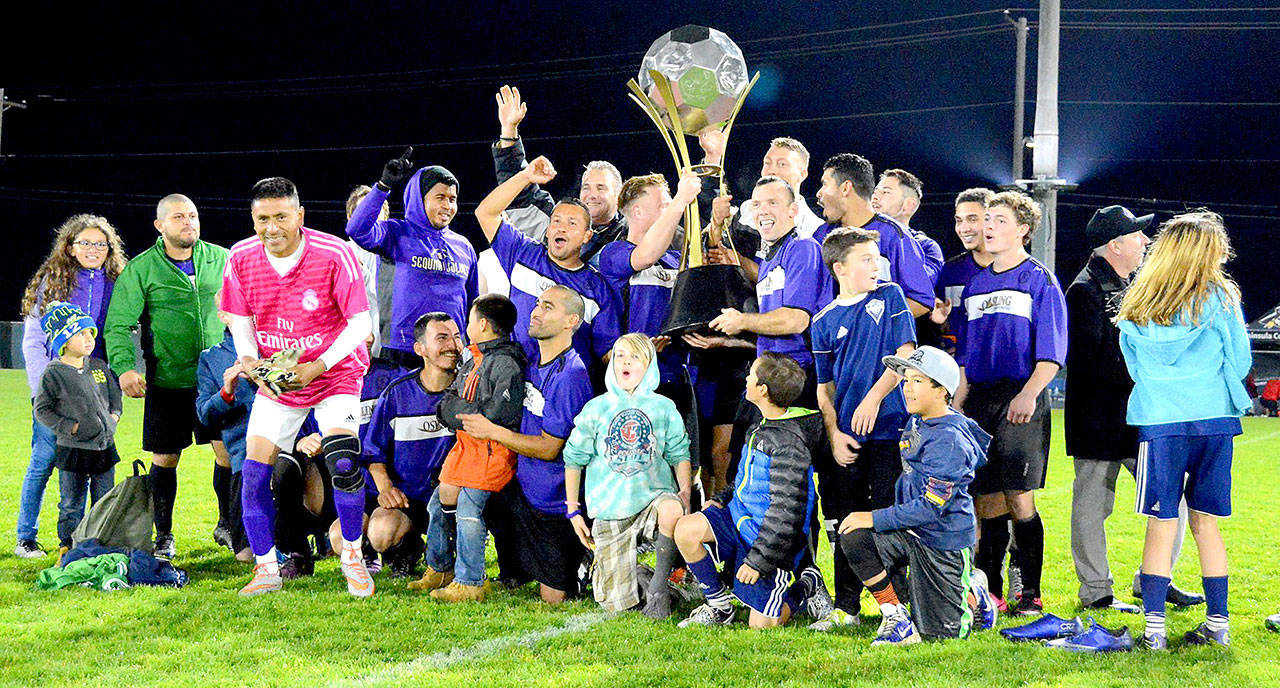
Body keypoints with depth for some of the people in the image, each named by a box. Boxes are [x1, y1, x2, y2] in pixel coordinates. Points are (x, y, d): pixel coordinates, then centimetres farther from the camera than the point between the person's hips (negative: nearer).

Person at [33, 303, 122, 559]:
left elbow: (115, 395, 20)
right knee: (72, 504, 3)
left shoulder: (100, 367, 6)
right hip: (72, 449, -5)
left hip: (105, 445, 5)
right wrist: (70, 427, -14)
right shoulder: (53, 373, -10)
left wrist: (114, 416, 3)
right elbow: (42, 410, -8)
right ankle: (67, 547, 15)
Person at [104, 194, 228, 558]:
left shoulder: (221, 260, 5)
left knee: (231, 451, -3)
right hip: (166, 381, -1)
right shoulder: (140, 269, -2)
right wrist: (124, 366, -21)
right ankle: (163, 536, 21)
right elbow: (118, 325, -7)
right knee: (165, 459, 6)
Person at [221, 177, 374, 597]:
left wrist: (318, 366, -22)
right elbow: (240, 319, 6)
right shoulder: (241, 258, -7)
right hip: (274, 381, 4)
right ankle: (266, 569, 12)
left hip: (335, 373, -4)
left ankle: (353, 556, 0)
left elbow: (360, 321, -13)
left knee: (343, 462, -21)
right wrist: (249, 361, -13)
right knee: (254, 471, -4)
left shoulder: (334, 255, -18)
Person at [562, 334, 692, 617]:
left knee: (672, 511, -39)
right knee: (616, 603, -4)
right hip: (610, 508, 0)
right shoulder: (596, 408, 2)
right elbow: (574, 459, 8)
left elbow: (679, 454, 10)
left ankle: (658, 585, -17)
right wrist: (573, 510, 6)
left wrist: (685, 492, -7)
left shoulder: (663, 407, 3)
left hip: (653, 495, 0)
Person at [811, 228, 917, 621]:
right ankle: (846, 606, 15)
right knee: (846, 523, 6)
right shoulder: (824, 321, 8)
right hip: (846, 437, 2)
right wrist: (834, 434, -2)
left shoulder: (890, 296, 6)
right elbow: (824, 386, 10)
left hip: (889, 426, -2)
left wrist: (873, 398, -11)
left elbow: (906, 353, -1)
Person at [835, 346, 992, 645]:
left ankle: (974, 594, 30)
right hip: (911, 531, 8)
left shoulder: (949, 440, -23)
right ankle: (895, 617, -6)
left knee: (938, 631, -2)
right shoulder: (917, 422, 4)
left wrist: (875, 519, -24)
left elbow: (931, 507, -25)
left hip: (944, 542, -7)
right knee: (853, 538, -20)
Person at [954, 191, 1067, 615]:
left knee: (1019, 498, -9)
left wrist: (1028, 394, -19)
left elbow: (1052, 353, -6)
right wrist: (957, 404, 12)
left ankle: (1030, 592, -1)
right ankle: (989, 593, 10)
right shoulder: (976, 283, 17)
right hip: (979, 399, 6)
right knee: (986, 500, 5)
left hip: (1021, 399, -5)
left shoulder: (1040, 280, 0)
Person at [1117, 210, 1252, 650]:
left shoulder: (1137, 309, 5)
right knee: (1205, 524, 7)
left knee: (1161, 526, 2)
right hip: (1213, 420, 0)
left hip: (1159, 423, 1)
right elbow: (1240, 363, 3)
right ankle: (1217, 626, 13)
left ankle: (1154, 629, 0)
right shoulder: (1220, 299, -2)